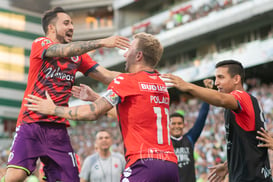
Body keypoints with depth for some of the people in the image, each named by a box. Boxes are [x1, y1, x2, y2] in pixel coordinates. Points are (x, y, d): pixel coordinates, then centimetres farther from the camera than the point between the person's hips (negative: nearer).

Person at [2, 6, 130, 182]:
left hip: (58, 129, 5)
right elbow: (65, 50, -22)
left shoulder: (78, 55, 13)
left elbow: (107, 76, 8)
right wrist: (101, 42, -29)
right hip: (31, 123, -5)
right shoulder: (40, 44, -2)